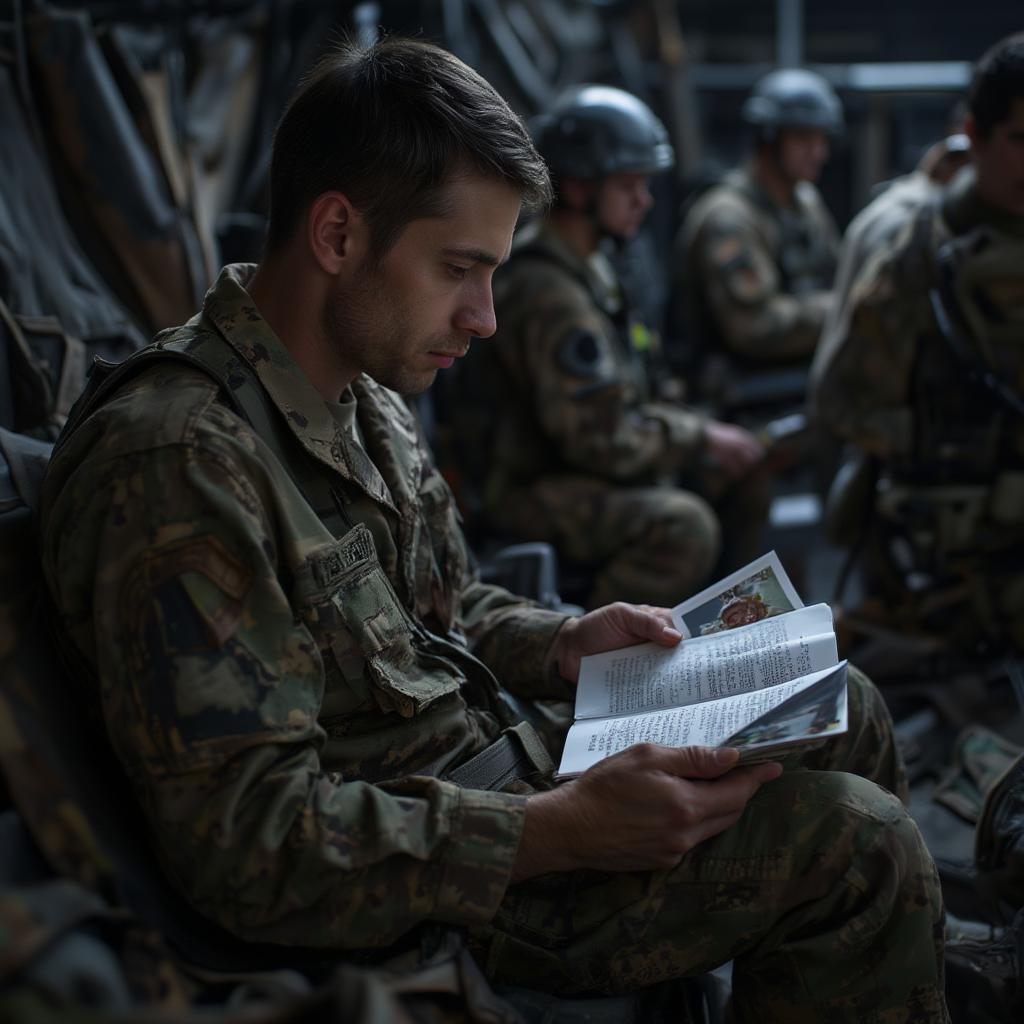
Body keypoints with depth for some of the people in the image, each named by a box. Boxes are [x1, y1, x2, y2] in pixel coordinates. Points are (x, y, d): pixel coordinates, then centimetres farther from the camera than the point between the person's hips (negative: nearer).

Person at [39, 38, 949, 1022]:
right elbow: (246, 840, -29)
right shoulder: (176, 461, -26)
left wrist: (563, 645, 1)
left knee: (844, 715, 10)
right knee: (852, 844, -16)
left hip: (490, 774, 10)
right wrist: (568, 829, -32)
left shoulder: (367, 401, 6)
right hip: (408, 903, -9)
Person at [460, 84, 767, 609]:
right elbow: (601, 443, -25)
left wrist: (687, 425, 6)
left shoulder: (585, 264, 10)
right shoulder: (551, 294, -24)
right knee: (683, 527, -33)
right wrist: (700, 438, -12)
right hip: (527, 490, -11)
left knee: (742, 470, 13)